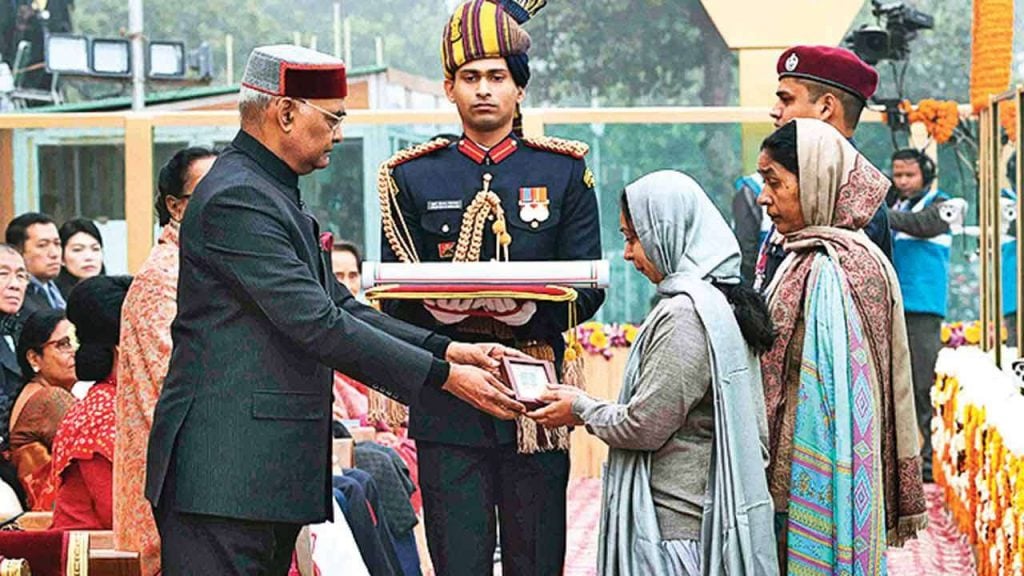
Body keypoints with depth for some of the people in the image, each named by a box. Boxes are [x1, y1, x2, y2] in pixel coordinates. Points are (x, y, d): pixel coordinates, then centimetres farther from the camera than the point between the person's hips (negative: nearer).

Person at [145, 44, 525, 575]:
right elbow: (317, 326, -20)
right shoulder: (236, 198, -15)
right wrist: (443, 375, -16)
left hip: (269, 475, 10)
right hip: (224, 476, -10)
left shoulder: (270, 193, 19)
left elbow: (337, 307, 18)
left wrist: (446, 348, 6)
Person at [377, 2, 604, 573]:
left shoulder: (566, 172, 8)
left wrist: (530, 308, -17)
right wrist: (433, 308, -16)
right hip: (446, 399, 0)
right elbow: (392, 296, 7)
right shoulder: (413, 178, 8)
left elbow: (589, 291, 3)